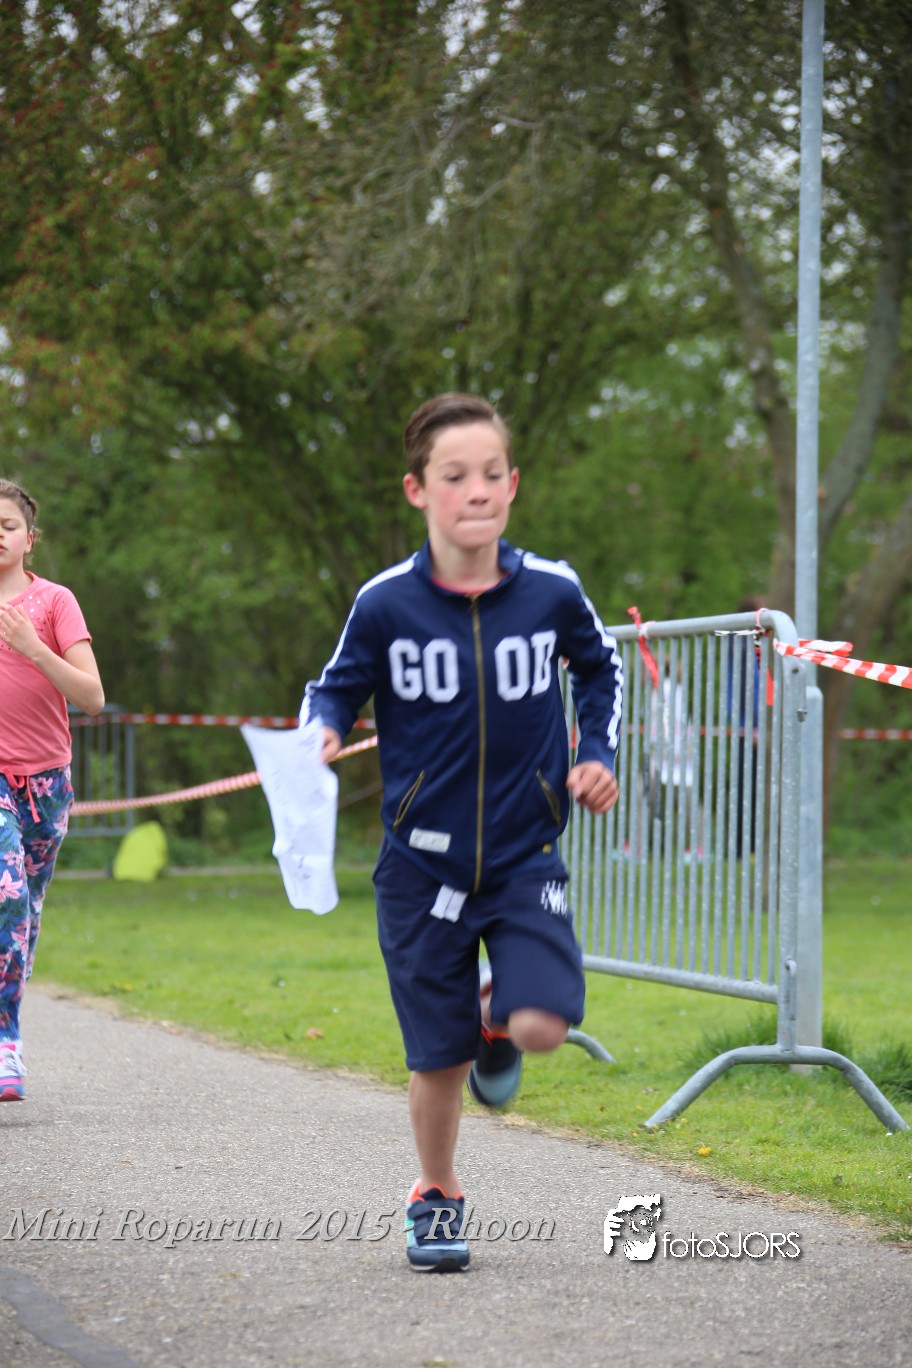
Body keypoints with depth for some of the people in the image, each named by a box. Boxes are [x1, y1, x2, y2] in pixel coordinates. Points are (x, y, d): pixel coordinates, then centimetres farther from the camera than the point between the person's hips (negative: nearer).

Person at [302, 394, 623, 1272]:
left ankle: (498, 1022, 20)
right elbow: (335, 688, 6)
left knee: (543, 1024, -18)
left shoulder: (551, 591, -5)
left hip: (525, 855, 1)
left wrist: (597, 753, 5)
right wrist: (321, 736, -15)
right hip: (424, 864, -1)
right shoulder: (386, 605, -9)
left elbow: (599, 667, 16)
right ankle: (435, 1196, 30)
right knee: (438, 1057, 4)